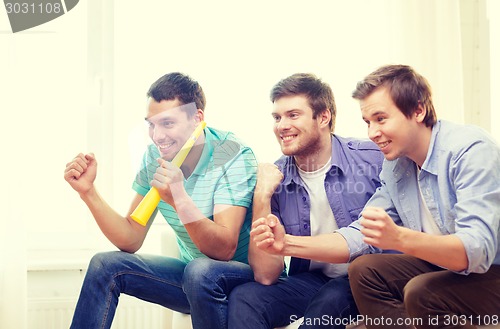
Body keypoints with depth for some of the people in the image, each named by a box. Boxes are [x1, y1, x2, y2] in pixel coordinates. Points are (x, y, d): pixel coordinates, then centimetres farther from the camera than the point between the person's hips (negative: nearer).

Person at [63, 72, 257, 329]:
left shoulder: (233, 156, -21)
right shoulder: (154, 157, -3)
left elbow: (225, 250, -28)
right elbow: (131, 241, -3)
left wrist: (181, 200, -43)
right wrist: (88, 191, -14)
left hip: (248, 276, -5)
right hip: (193, 279, 6)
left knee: (201, 271, -36)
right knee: (105, 266, -8)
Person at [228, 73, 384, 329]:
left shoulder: (373, 159, -11)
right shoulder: (274, 178, -3)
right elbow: (266, 276, -7)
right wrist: (262, 197, -17)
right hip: (310, 280, 2)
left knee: (330, 300, -31)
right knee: (243, 299, -22)